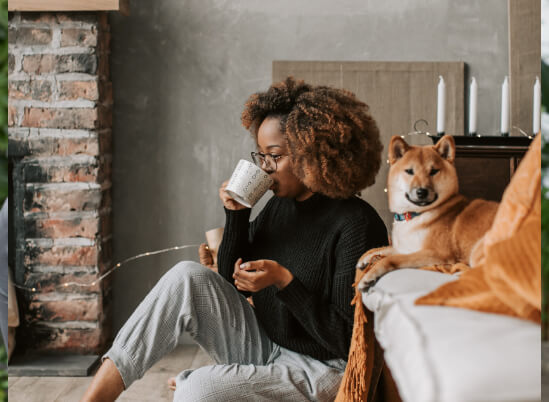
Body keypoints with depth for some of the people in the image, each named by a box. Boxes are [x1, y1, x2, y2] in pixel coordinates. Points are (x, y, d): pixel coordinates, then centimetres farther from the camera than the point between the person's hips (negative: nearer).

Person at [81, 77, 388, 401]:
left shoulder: (357, 224, -18)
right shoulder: (279, 205, 5)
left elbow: (348, 339, -18)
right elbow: (232, 285, 9)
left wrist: (284, 281, -27)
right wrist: (236, 215, -4)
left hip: (317, 372, -7)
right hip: (263, 348, 7)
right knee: (188, 276, -14)